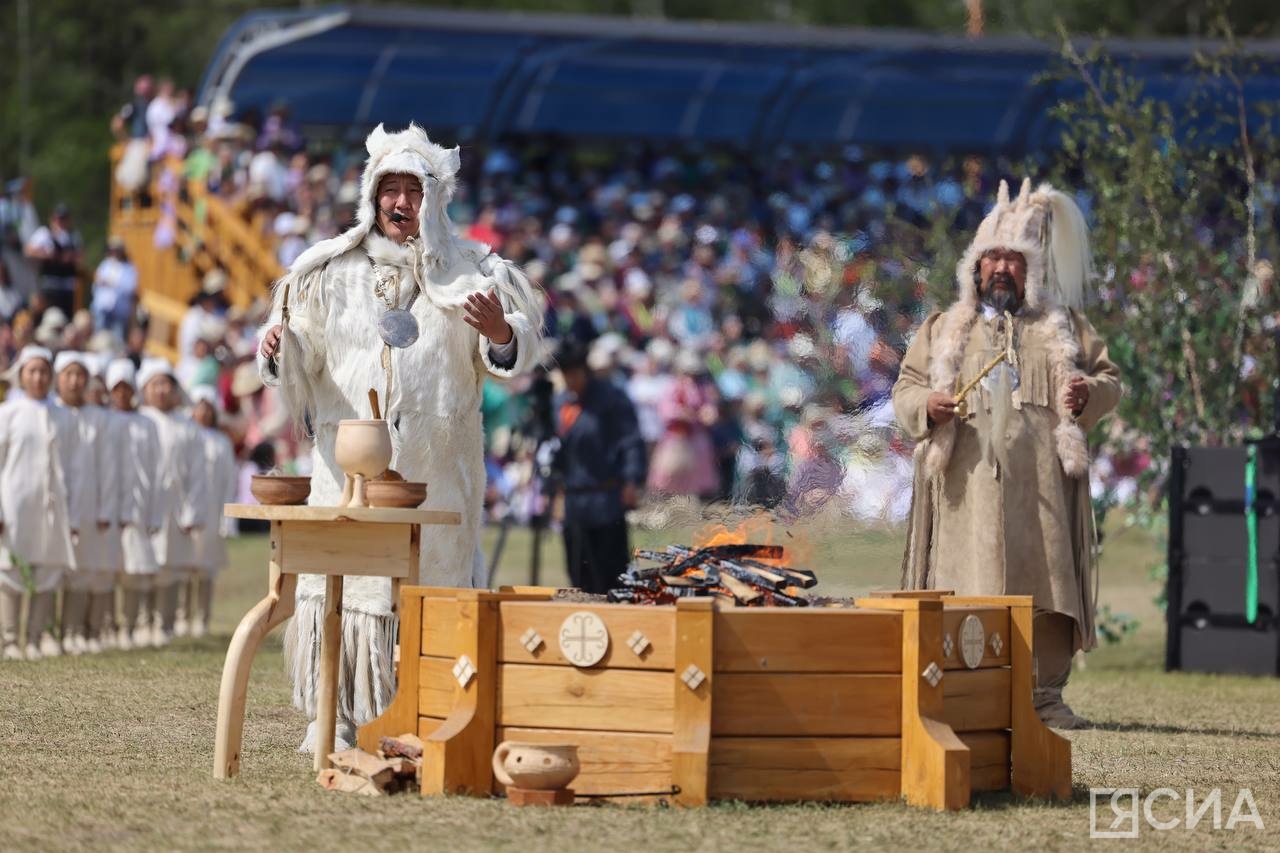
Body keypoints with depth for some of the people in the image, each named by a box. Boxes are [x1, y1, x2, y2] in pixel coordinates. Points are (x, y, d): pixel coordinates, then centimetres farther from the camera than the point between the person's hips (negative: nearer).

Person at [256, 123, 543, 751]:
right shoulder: (333, 270, 8)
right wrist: (278, 346, -12)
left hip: (434, 464, -1)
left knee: (430, 576, -3)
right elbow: (302, 360, 10)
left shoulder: (467, 271, 4)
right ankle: (337, 715, 3)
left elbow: (517, 352, -3)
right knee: (342, 577, -4)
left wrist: (501, 334, -25)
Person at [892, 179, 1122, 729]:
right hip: (968, 485, 0)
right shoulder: (944, 330, 19)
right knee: (967, 587, -7)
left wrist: (1090, 392, -8)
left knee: (1045, 583, -6)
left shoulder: (1065, 327, 18)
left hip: (1041, 483, 0)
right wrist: (926, 405, -8)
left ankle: (1046, 694, -3)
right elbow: (905, 389, 15)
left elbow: (1110, 379, 16)